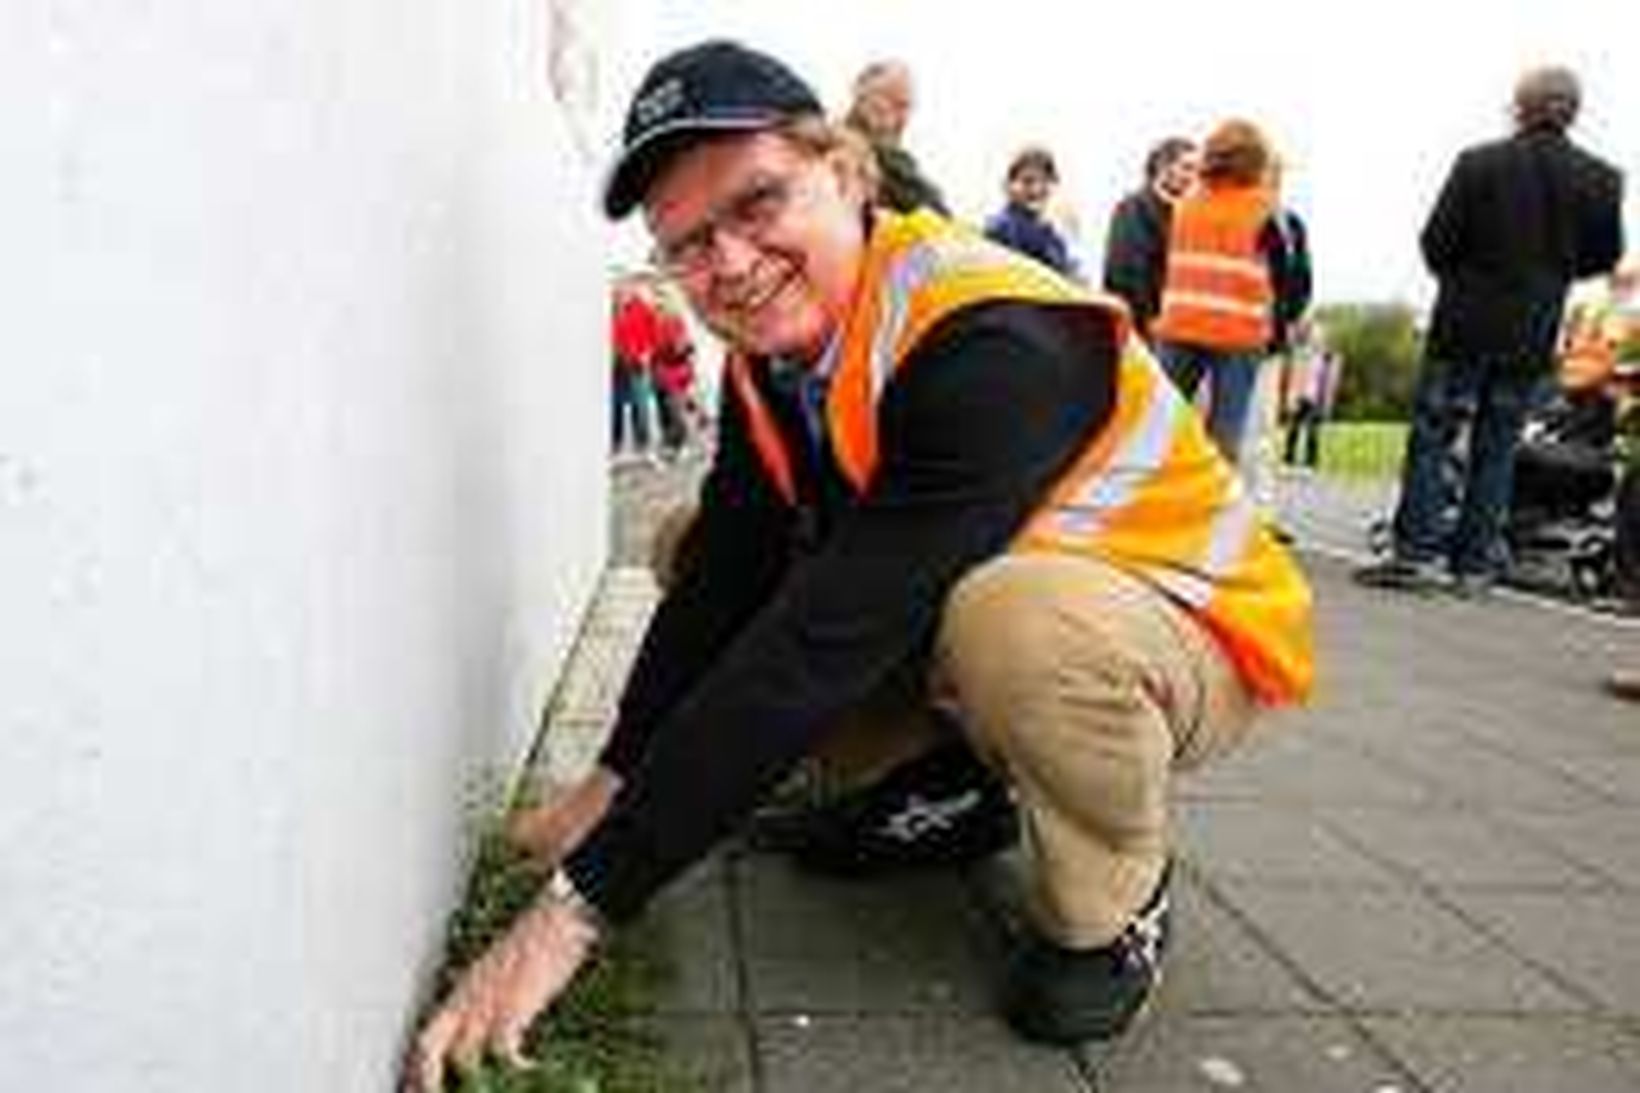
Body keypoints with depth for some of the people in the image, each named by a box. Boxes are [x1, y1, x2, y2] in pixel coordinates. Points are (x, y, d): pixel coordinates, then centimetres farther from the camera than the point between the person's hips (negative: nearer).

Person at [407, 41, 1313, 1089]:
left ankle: (1119, 897, -9)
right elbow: (728, 572, -4)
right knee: (683, 550, 0)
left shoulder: (993, 345, -32)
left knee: (1019, 619, -42)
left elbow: (826, 647, -38)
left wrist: (583, 904, -35)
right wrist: (616, 776, -11)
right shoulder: (774, 342, -6)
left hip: (1185, 641, -7)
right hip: (958, 604, 7)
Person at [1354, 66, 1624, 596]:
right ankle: (1474, 563, 10)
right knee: (1496, 448, 8)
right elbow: (1604, 256, 7)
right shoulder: (1600, 179, 0)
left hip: (1465, 324, -3)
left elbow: (1437, 241, -8)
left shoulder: (1478, 163, -10)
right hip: (1533, 335, 3)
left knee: (1431, 437, 2)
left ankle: (1417, 551, -3)